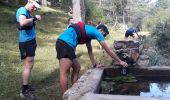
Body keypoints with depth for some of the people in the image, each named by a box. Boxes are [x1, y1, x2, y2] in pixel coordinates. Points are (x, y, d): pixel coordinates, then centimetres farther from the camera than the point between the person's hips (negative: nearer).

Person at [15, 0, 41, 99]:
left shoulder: (28, 12, 13)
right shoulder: (22, 10, -16)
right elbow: (22, 22, -35)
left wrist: (34, 20, -2)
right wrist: (34, 18, -25)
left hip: (30, 41, 10)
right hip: (26, 42, -10)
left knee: (28, 65, 15)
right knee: (29, 65, -8)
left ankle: (25, 85, 27)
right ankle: (24, 91, 0)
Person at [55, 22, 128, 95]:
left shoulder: (89, 33, 27)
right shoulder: (96, 32, 1)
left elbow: (90, 51, 33)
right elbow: (108, 50, 4)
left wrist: (95, 65, 32)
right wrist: (120, 62, 13)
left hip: (64, 43, 11)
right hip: (65, 43, -11)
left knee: (77, 68, 16)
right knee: (64, 73, -10)